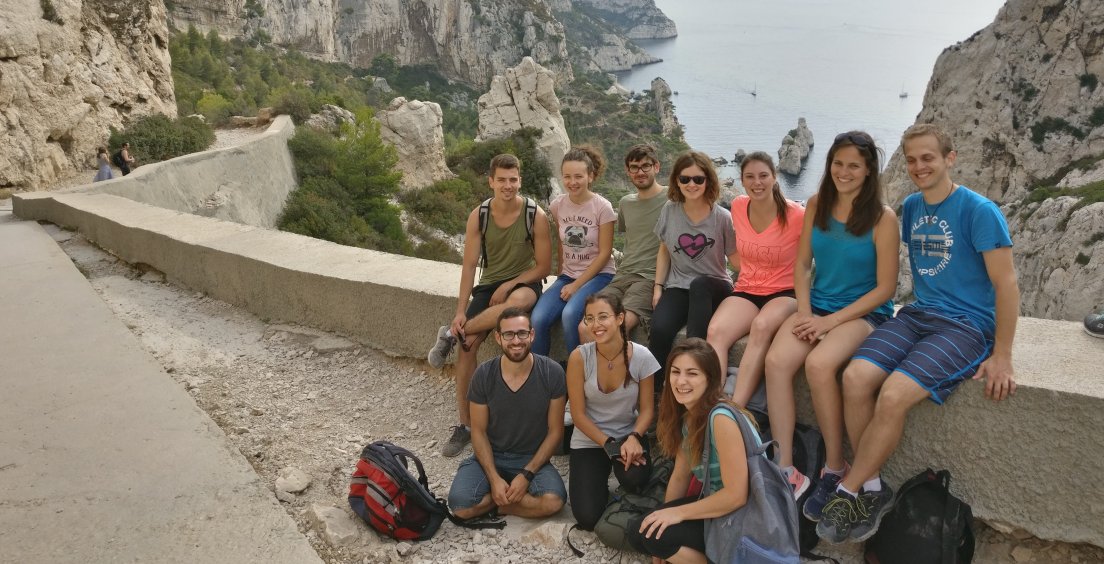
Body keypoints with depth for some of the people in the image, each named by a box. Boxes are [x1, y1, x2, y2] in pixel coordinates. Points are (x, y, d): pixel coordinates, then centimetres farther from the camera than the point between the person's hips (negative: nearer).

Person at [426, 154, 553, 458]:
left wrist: (509, 285, -15)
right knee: (468, 345, -18)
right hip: (489, 283, 3)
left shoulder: (536, 216, -12)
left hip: (523, 283, -2)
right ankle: (465, 425, -4)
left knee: (517, 302, -41)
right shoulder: (478, 216, -5)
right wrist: (460, 311, -12)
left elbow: (543, 266, -6)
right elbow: (469, 265, -5)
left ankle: (451, 334, -18)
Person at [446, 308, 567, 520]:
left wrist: (526, 475, -15)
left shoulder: (551, 373, -13)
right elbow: (479, 431, -3)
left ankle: (496, 503, -4)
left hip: (533, 458, -1)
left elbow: (555, 431, -7)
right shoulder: (484, 375, -10)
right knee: (460, 505, -25)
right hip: (491, 456, 1)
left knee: (553, 501, -30)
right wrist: (494, 479, -16)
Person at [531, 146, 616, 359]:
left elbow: (604, 253, -8)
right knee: (538, 319, -23)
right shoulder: (558, 205, 2)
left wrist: (576, 285, -12)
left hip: (598, 275, -4)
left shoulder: (602, 207, -10)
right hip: (568, 275, 4)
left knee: (570, 314, -32)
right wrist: (562, 278, 4)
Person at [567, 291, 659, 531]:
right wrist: (609, 446, -18)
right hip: (589, 441, 0)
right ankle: (596, 482, 21)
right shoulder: (579, 357, -18)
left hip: (628, 436, 1)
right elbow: (578, 414, -11)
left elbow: (647, 409, -6)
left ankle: (630, 502, 7)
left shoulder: (641, 357, -15)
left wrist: (634, 438, -25)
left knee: (635, 479, -33)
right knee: (588, 518, -15)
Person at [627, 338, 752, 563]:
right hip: (715, 503, 8)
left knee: (655, 535, -19)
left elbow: (736, 496, -25)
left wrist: (678, 513, -17)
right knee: (639, 531, -1)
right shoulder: (686, 415, 2)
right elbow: (680, 477, 9)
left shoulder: (720, 418, -25)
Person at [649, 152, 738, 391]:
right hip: (678, 288, 2)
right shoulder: (670, 210, 4)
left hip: (713, 288, -1)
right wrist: (658, 286, 7)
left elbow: (736, 257, 0)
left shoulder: (722, 217, -5)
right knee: (659, 329, -30)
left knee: (698, 285, -39)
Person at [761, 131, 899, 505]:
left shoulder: (883, 219, -8)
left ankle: (836, 470, -13)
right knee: (776, 360, -26)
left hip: (864, 312, -4)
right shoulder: (816, 206, 6)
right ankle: (786, 470, -20)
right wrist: (805, 313, -6)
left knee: (819, 364, -33)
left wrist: (831, 321, -15)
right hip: (817, 306, 4)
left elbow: (885, 288, -8)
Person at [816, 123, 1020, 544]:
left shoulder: (979, 211, -9)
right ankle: (873, 491, -8)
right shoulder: (911, 207, 10)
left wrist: (1001, 357, -11)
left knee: (894, 396, -27)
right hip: (917, 315, 6)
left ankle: (847, 493, -9)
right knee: (855, 378, -21)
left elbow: (1006, 284, -10)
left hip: (967, 325, -6)